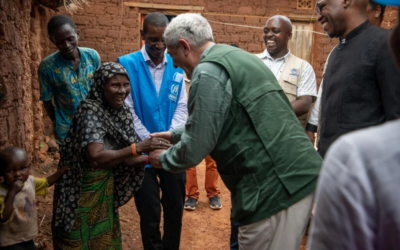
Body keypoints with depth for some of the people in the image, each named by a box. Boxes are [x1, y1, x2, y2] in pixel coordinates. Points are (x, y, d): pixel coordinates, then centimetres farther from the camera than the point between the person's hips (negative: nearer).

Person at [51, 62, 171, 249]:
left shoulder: (122, 112, -3)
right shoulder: (90, 111, -23)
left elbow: (124, 158, -1)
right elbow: (96, 158, -35)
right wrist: (136, 148, -38)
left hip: (105, 188, 7)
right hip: (81, 191, -7)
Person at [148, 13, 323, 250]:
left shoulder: (208, 71, -12)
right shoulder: (237, 57, 18)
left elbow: (195, 149, -11)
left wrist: (164, 159, 9)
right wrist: (175, 134, 36)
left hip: (275, 186, -10)